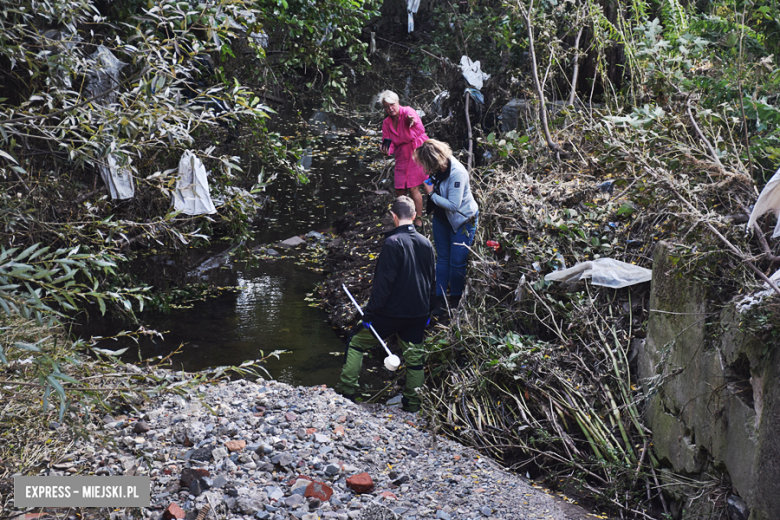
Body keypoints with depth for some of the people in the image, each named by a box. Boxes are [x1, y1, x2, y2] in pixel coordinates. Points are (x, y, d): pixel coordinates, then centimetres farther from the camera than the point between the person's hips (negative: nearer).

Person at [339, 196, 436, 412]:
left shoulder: (393, 243, -16)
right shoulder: (426, 244, 4)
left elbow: (383, 283, -18)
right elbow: (431, 282, 13)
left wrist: (369, 313, -13)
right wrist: (428, 312, 23)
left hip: (391, 312, -5)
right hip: (418, 314, 6)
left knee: (356, 342, 11)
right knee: (414, 357, 16)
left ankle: (347, 391, 11)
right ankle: (413, 404, 22)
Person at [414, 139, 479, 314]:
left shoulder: (457, 173, -32)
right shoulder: (437, 167, -11)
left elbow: (453, 205, -31)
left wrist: (431, 194, -23)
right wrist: (428, 184, -11)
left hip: (462, 220, -7)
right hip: (441, 218, 7)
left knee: (457, 261, 0)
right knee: (442, 258, 12)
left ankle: (455, 298, 18)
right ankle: (440, 298, 19)